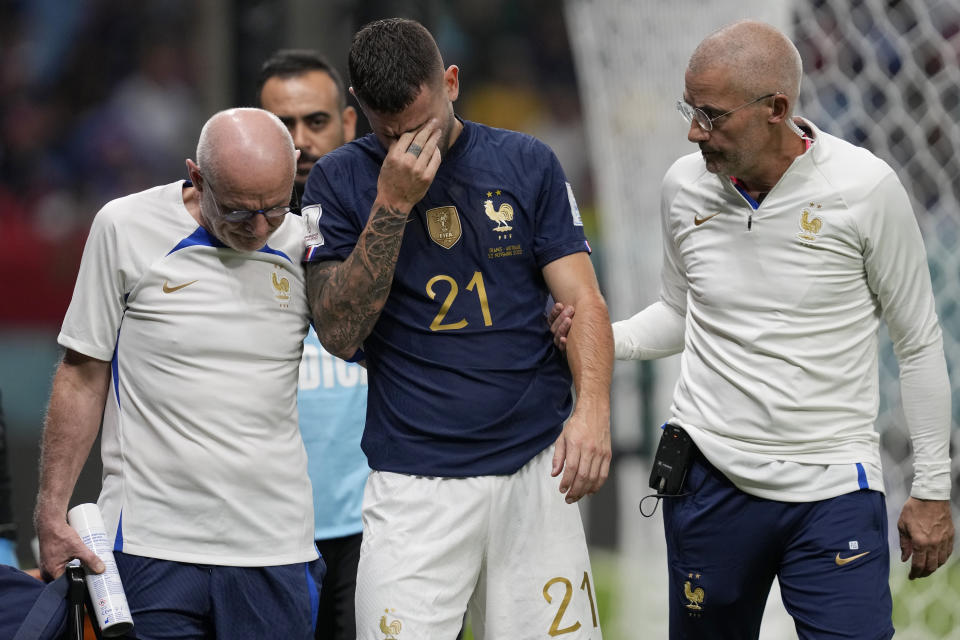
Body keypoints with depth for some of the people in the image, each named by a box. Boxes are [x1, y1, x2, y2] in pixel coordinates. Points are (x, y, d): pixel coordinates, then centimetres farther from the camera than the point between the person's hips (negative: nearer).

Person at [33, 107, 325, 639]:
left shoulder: (305, 243, 4)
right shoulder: (125, 227, -2)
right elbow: (82, 375, 3)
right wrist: (51, 513, -1)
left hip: (276, 549, 2)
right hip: (151, 542, -2)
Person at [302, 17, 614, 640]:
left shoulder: (527, 163, 7)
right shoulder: (340, 181, 3)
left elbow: (581, 299, 3)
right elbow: (339, 333, -6)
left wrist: (593, 408, -15)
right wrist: (392, 204, -14)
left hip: (536, 470, 1)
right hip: (415, 482, -1)